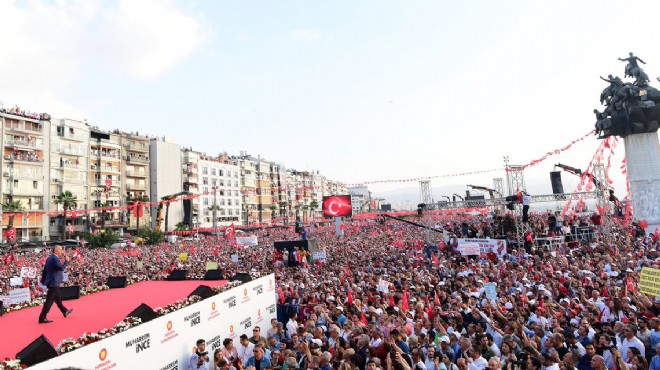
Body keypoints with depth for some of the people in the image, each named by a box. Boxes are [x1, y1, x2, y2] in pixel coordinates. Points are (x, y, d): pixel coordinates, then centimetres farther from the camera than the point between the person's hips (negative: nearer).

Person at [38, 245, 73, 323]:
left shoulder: (50, 258, 11)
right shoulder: (55, 258, -19)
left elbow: (45, 269, 17)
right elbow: (61, 268, -30)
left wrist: (43, 280, 22)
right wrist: (66, 261, -18)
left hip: (51, 282, 11)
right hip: (54, 282, -11)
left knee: (58, 298, 22)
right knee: (49, 301, -6)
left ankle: (65, 311, 36)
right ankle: (42, 318, -2)